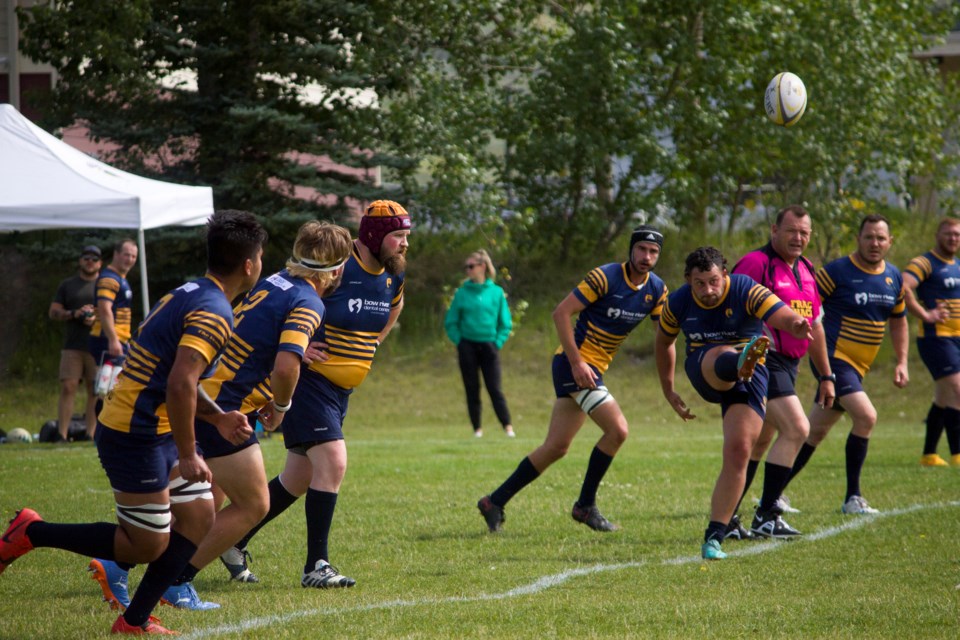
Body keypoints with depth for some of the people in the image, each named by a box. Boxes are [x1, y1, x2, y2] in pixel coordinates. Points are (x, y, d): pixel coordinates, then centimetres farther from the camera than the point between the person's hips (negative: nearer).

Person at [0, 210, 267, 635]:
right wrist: (187, 457, -23)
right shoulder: (215, 314, -19)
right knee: (148, 545, -2)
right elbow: (180, 384, -30)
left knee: (199, 515, 10)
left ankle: (134, 621, 12)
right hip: (135, 436, -10)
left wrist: (217, 418, 17)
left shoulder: (190, 295, 12)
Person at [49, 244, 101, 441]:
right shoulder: (67, 285, 15)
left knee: (95, 391, -1)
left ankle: (91, 434, 1)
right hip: (72, 346, 0)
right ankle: (62, 434, -10)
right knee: (67, 387, -9)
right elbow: (53, 312, 10)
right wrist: (74, 314, -8)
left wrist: (97, 318, -11)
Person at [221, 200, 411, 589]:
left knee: (299, 479, 12)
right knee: (333, 462, -19)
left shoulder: (393, 276, 4)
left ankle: (235, 540, 28)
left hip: (341, 391, 8)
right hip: (309, 379, -8)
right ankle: (316, 566, -12)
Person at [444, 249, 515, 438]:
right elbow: (450, 322, 6)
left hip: (489, 346, -1)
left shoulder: (496, 292, 2)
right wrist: (459, 342, -3)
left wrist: (498, 343, -3)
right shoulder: (462, 293, 1)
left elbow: (505, 323, 6)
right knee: (472, 390, 3)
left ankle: (508, 427, -7)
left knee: (495, 389, -6)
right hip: (467, 346, 1)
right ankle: (477, 428, 9)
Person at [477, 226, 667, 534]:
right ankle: (585, 505, -5)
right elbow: (561, 312, -16)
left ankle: (495, 502, 16)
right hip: (575, 361, -8)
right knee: (617, 429, -18)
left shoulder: (656, 290, 4)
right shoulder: (606, 277, -16)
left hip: (592, 369, 8)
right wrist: (577, 362, -21)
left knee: (556, 447, 8)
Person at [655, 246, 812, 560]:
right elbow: (664, 342, 15)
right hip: (703, 372, 1)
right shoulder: (677, 303, -4)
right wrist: (668, 391, 17)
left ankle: (714, 538, -9)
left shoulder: (746, 292, -16)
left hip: (748, 380, -1)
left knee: (738, 452, -16)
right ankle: (742, 362, -77)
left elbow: (783, 316, -31)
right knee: (723, 355, -35)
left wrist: (797, 323, -56)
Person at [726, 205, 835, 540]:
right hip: (763, 361, -9)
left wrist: (826, 376, 24)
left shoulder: (806, 271, 16)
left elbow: (815, 326, 24)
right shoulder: (755, 263, -11)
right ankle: (766, 516, -13)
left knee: (758, 443, 11)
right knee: (796, 428, -18)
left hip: (788, 366, 9)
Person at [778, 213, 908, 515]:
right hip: (833, 358, -7)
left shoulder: (894, 278, 8)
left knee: (815, 432, 10)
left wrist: (901, 362, 13)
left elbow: (898, 320, 22)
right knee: (866, 416, -21)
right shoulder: (837, 271, -12)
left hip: (857, 366, 7)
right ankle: (852, 498, -13)